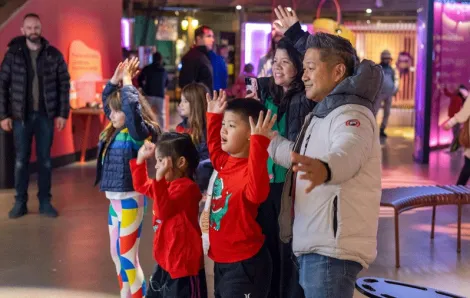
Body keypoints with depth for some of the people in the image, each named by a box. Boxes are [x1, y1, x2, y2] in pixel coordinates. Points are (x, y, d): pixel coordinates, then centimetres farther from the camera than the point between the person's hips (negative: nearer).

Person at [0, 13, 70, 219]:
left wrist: (63, 113, -3)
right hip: (21, 115, 0)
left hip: (46, 115, 0)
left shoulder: (53, 54, 0)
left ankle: (45, 202, 15)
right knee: (21, 159, 5)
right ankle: (20, 202, 14)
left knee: (45, 159, 6)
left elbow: (64, 84, 2)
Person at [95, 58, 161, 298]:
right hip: (115, 198, 9)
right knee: (117, 253, 17)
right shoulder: (115, 131, 8)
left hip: (130, 199, -9)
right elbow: (106, 101, 21)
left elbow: (133, 107, -33)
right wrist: (115, 79, 9)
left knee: (128, 255, -2)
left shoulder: (137, 132, -14)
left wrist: (127, 82, -19)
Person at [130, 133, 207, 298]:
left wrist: (160, 178, -40)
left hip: (183, 263, -10)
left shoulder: (187, 187, -20)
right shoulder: (166, 184, 10)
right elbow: (141, 185, 27)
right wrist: (140, 158, 19)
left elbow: (165, 210, -32)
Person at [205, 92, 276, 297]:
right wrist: (213, 116, 23)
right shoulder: (225, 162, 3)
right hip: (222, 261, 10)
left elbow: (257, 193, -46)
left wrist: (258, 144, -50)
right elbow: (214, 146, 27)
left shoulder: (249, 169, -23)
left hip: (244, 264, -10)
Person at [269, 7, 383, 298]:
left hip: (332, 250, -10)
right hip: (313, 246, 10)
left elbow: (346, 152, -36)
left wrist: (324, 168, -58)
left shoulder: (351, 114, -15)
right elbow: (300, 156, 35)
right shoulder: (322, 114, 17)